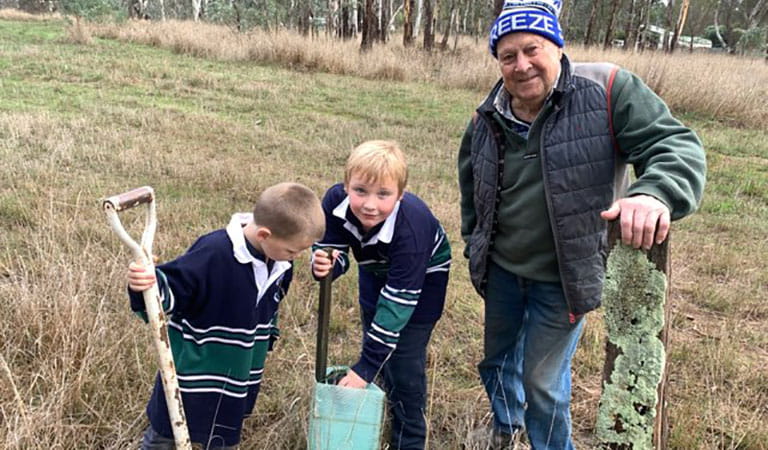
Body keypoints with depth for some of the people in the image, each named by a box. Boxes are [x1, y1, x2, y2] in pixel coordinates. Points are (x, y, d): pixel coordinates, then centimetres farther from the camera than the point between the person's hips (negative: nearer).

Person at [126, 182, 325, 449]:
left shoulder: (280, 262, -7)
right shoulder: (213, 253, -31)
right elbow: (171, 290, -26)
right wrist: (146, 286, -47)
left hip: (238, 376, 6)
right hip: (193, 373, -5)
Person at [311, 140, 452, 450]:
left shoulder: (410, 227, -41)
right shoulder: (336, 201, -30)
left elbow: (399, 301, -38)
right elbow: (333, 251, -17)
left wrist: (365, 368, -37)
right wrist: (325, 266, -44)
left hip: (423, 277, -5)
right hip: (376, 271, 5)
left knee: (405, 362, -6)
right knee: (375, 343, 15)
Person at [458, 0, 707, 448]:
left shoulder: (608, 91, -19)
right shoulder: (487, 117, -4)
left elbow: (678, 145, -23)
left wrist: (656, 193, -45)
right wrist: (474, 244, 15)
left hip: (563, 277, -5)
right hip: (501, 269, 5)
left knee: (543, 381, 8)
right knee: (497, 359, 25)